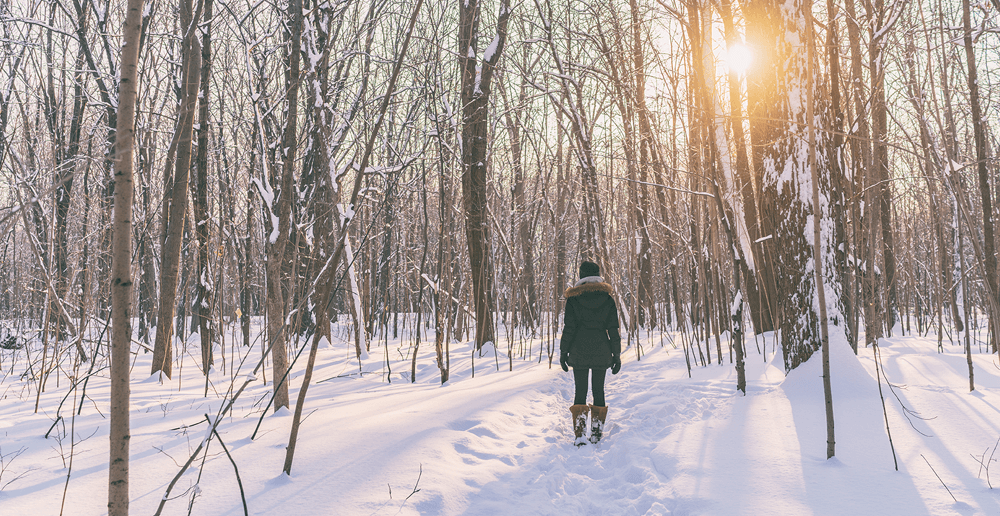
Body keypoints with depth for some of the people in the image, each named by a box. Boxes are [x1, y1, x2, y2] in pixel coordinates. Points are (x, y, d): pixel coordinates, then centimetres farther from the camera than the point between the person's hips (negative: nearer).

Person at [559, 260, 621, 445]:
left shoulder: (573, 298, -3)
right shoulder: (607, 298, 1)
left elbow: (569, 328, -4)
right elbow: (613, 330, 1)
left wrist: (563, 352, 4)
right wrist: (616, 355, 7)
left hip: (579, 351, -1)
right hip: (601, 351, 1)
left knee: (580, 390, 4)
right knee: (598, 389, 12)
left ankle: (580, 434, -6)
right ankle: (597, 432, 15)